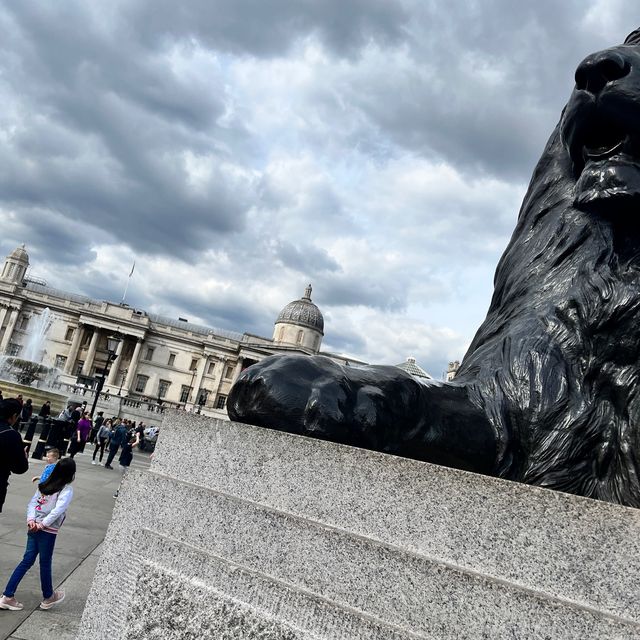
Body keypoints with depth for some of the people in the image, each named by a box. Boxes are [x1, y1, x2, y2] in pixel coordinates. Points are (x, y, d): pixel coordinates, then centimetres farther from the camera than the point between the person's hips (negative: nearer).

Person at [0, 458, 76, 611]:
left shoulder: (45, 484, 10)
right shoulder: (67, 489, -10)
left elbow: (32, 502, 4)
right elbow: (58, 509, -21)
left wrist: (31, 520, -7)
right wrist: (43, 524, -17)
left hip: (33, 527, 6)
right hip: (48, 531, -6)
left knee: (27, 561, 14)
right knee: (45, 564, 10)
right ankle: (48, 597, 28)